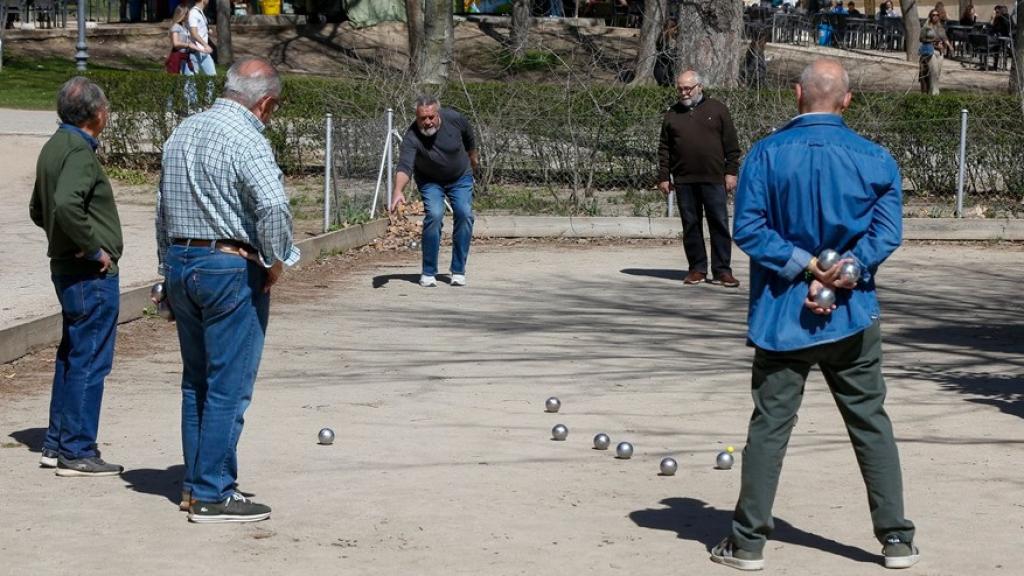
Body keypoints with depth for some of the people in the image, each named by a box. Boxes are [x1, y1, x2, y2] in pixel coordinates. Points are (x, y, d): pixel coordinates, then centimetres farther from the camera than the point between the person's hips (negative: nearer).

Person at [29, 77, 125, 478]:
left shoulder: (54, 147, 14)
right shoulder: (79, 151, -17)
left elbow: (38, 210, 24)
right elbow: (66, 204, -33)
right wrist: (93, 247, -22)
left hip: (67, 268, 10)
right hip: (93, 275, -10)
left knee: (70, 358, 17)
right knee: (89, 362, -4)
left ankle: (56, 444, 23)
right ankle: (77, 452, -1)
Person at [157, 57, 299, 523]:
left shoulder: (182, 132, 11)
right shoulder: (246, 140, -15)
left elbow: (163, 209, 17)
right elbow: (273, 206, -28)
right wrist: (276, 262, -13)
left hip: (179, 263, 8)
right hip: (229, 268, -8)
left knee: (196, 382, 16)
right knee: (228, 387, -2)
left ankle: (195, 484, 23)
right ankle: (212, 495, 0)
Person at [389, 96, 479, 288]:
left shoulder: (454, 119, -25)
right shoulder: (412, 137, -34)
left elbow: (469, 138, -2)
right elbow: (405, 166, -48)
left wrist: (473, 158, 15)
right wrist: (398, 191, -65)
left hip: (460, 178, 2)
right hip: (430, 180, -2)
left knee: (464, 215, -12)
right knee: (434, 215, -21)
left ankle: (458, 271, -1)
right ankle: (428, 273, -10)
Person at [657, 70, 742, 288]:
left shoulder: (717, 109, 6)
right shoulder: (672, 114, 12)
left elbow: (731, 145, 5)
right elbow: (664, 149, 13)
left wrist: (731, 172, -2)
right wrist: (663, 177, 6)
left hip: (713, 179, -2)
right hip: (684, 181, 2)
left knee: (720, 224, -4)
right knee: (690, 225, 5)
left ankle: (722, 270, 0)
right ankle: (697, 269, 13)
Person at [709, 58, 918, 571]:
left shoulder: (767, 154, -8)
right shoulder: (875, 159, -2)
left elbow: (748, 229, -13)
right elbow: (887, 232, -10)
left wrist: (804, 265, -12)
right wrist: (841, 272, -14)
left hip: (782, 318, -1)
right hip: (852, 316, 1)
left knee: (769, 426, 5)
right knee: (871, 424, 11)